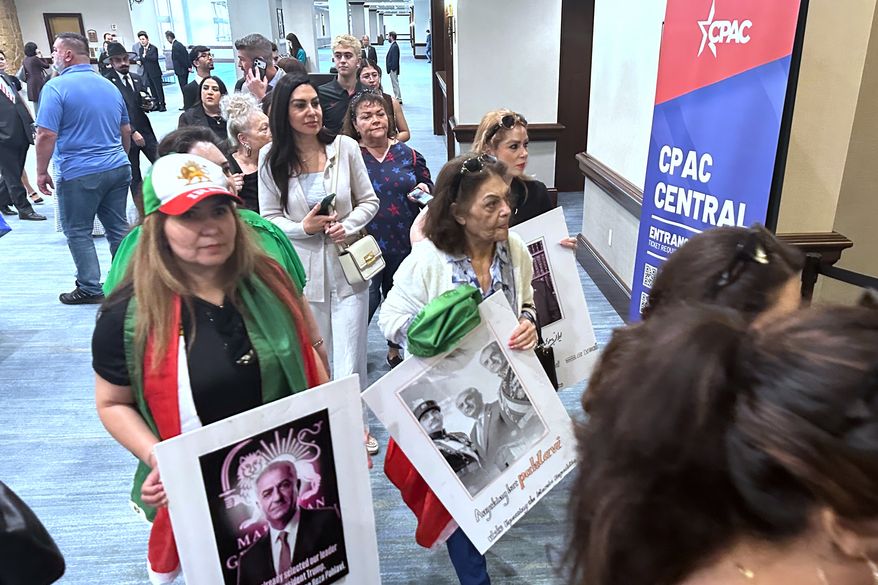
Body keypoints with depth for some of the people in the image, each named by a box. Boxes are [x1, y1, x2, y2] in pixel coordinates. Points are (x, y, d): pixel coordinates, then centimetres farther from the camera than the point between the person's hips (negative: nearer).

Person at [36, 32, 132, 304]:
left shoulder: (56, 87, -10)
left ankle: (90, 288, 9)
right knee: (118, 227, 11)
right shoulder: (109, 85, 10)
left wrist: (42, 172, -6)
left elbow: (46, 135, -16)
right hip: (118, 168, 6)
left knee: (78, 232, 6)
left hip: (78, 174, -6)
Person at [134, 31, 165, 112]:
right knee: (152, 90, 9)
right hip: (147, 73, 7)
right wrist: (139, 61, -3)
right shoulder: (140, 49, 12)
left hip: (155, 72, -7)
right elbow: (140, 58, 18)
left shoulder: (153, 48, -8)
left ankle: (162, 105, 0)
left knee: (159, 89, -4)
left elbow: (155, 58, -20)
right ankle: (157, 105, 15)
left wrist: (145, 55, -21)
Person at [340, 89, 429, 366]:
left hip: (404, 242, 4)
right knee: (367, 300, -5)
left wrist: (424, 190, -9)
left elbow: (428, 186, 14)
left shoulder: (407, 154, 5)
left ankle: (395, 349, 39)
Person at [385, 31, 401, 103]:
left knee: (395, 84, -4)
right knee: (395, 84, 14)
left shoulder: (394, 46, -17)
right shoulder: (393, 45, 12)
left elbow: (395, 59, -21)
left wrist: (392, 68, -20)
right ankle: (398, 99, 21)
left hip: (393, 69, -10)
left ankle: (398, 99, 1)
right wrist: (388, 68, 14)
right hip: (392, 68, 10)